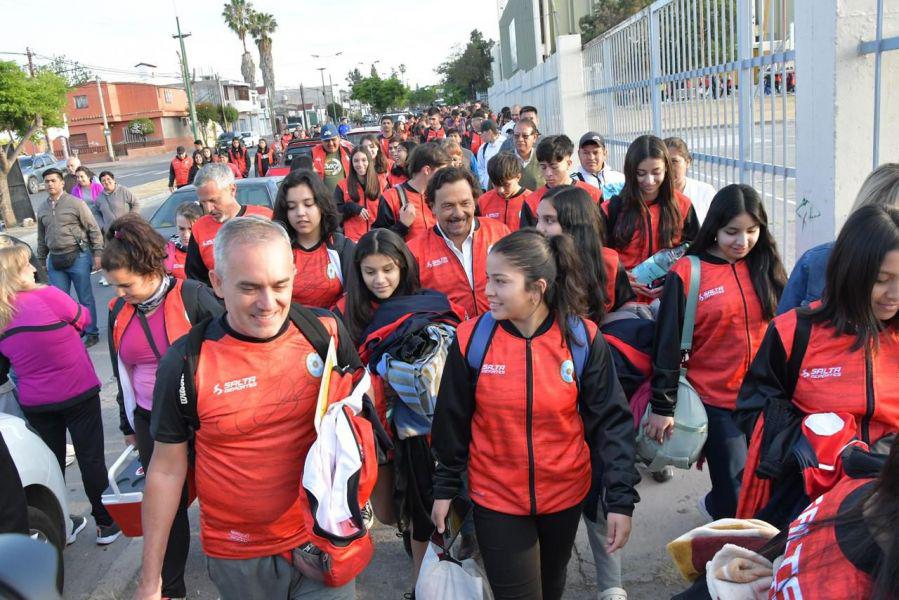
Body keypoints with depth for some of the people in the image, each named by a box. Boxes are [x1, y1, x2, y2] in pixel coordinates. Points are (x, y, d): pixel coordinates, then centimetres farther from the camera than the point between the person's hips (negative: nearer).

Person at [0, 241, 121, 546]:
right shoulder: (47, 296, -20)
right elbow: (83, 319, -4)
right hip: (78, 394, -4)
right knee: (91, 458, 9)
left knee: (52, 462, 18)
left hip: (34, 403, 5)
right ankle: (106, 523, 20)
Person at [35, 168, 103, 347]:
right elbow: (41, 237, 18)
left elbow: (94, 229, -5)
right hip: (55, 260, 5)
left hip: (77, 257, -5)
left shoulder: (75, 203, -5)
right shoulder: (42, 209, 10)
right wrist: (41, 260, 18)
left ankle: (91, 333, 15)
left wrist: (97, 253, -9)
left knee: (85, 298, 4)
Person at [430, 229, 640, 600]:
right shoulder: (471, 338, -14)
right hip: (496, 498, -1)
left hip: (565, 494, 2)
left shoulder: (583, 339, -14)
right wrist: (445, 487, 3)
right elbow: (453, 421, -3)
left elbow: (611, 421, -9)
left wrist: (621, 498, -13)